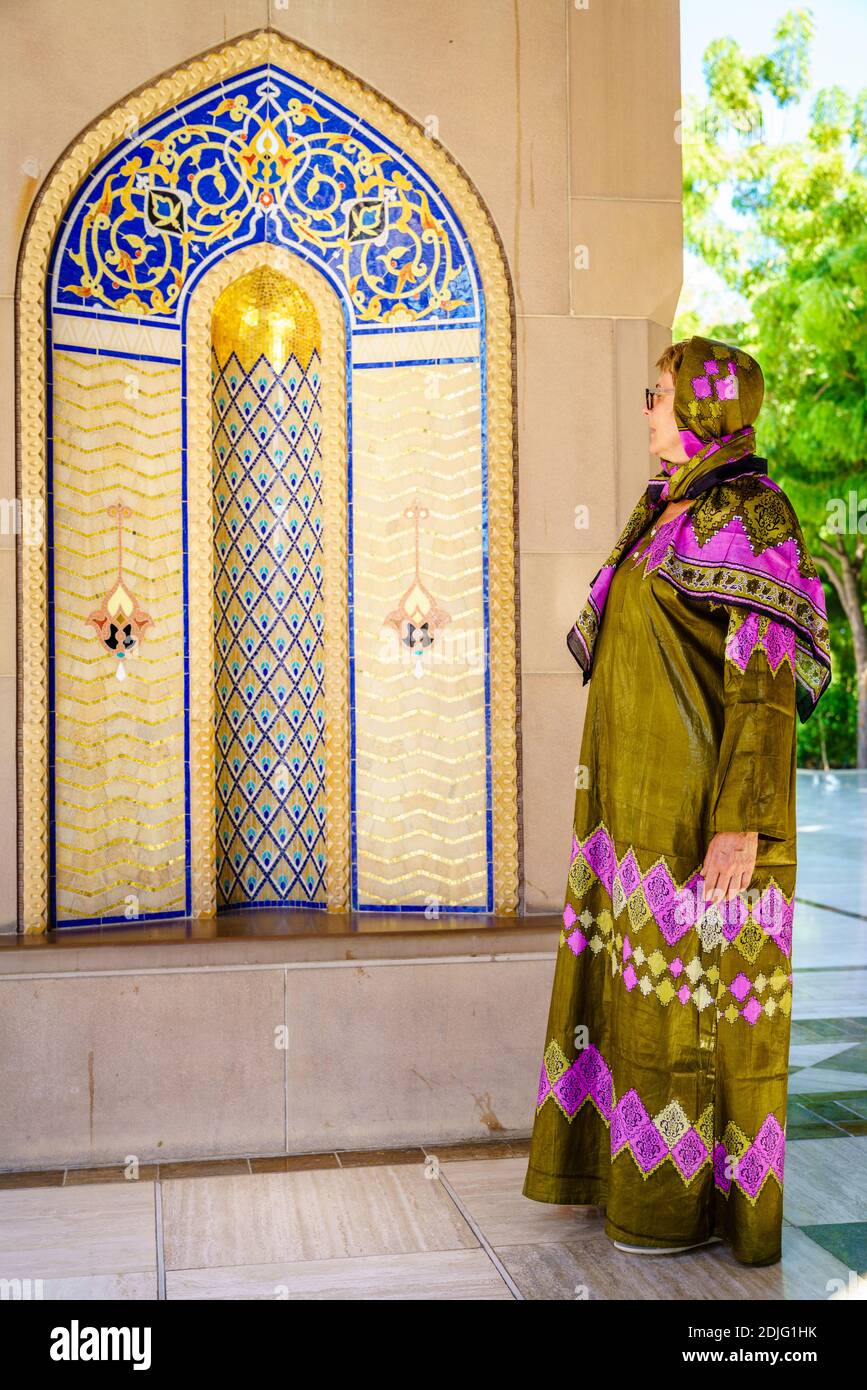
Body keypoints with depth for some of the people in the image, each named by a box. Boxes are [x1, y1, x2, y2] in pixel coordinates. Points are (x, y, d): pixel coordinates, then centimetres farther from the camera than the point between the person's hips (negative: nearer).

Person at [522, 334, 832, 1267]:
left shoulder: (751, 517, -13)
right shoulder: (663, 512, 14)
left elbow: (763, 682, -19)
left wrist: (742, 822, -24)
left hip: (698, 802, -9)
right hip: (636, 794, 9)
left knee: (690, 990, 0)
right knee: (631, 974, 16)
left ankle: (699, 1200, 16)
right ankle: (628, 1160, 31)